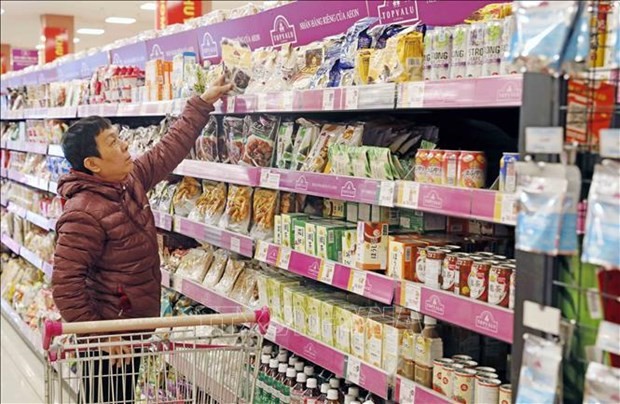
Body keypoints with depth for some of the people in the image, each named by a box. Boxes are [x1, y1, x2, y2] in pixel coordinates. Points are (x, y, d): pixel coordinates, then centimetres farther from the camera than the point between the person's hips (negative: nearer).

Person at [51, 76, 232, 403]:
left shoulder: (131, 181, 1)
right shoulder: (84, 214, -26)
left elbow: (169, 149, 12)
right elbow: (66, 286, -26)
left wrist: (203, 103, 13)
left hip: (135, 326, 9)